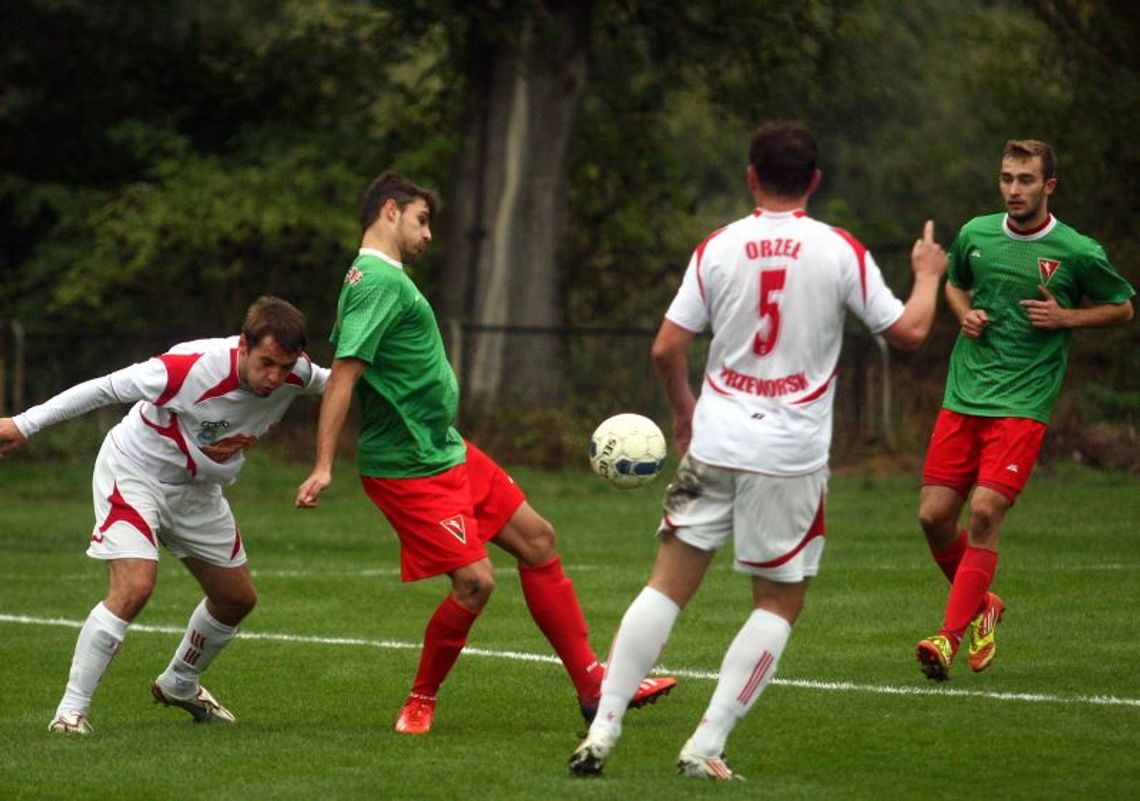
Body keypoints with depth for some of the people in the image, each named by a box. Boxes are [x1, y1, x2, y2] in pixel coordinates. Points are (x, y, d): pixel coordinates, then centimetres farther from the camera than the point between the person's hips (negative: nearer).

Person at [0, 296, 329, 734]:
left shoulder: (295, 374, -17)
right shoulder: (192, 369, -35)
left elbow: (331, 382, 10)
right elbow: (106, 388, -26)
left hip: (197, 490, 7)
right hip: (134, 472, -7)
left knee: (237, 599, 13)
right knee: (134, 588, -25)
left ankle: (178, 685, 38)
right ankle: (71, 710, -18)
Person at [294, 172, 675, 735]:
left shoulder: (381, 277, 14)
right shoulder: (380, 281, -17)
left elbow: (348, 369, 22)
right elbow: (344, 373, -25)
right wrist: (323, 467, -31)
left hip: (445, 450, 11)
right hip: (410, 469, -11)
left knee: (537, 539, 10)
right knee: (475, 581, -14)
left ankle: (592, 684, 14)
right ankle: (421, 703, 7)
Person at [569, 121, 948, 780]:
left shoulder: (717, 249, 1)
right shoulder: (840, 251, -4)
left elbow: (667, 348, 1)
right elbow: (909, 331, 0)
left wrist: (684, 408, 21)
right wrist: (929, 276, 20)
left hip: (714, 444, 2)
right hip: (792, 454, -2)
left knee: (668, 584, 8)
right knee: (780, 603, 10)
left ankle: (603, 731, 0)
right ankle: (706, 747, 0)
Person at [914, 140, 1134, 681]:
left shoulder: (1078, 253, -5)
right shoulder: (975, 234, 6)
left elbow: (1122, 308, 9)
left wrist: (1065, 317, -7)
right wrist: (965, 312, 3)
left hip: (1022, 405, -4)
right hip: (962, 396, 4)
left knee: (985, 512, -18)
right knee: (934, 515, 0)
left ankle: (951, 636, -13)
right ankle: (981, 606, 25)